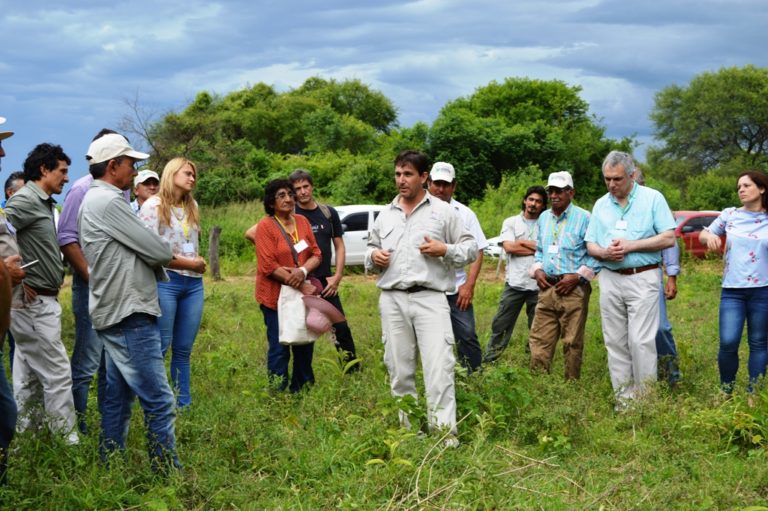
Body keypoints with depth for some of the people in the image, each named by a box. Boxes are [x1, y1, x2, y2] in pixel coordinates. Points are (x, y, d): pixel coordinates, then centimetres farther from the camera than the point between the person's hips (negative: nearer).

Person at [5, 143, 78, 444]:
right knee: (57, 374, -6)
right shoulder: (25, 200, -14)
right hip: (33, 301, -9)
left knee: (29, 376, 14)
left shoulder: (43, 203, 14)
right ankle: (68, 442, -1)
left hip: (40, 301, 10)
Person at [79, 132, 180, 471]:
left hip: (115, 313, 11)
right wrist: (165, 253, 6)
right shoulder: (109, 201, -16)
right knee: (159, 401, -9)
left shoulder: (94, 200, 17)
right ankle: (168, 472, -6)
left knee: (118, 396, 15)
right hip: (129, 315, -11)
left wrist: (154, 254, 0)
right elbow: (159, 251, -15)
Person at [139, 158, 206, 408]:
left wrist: (199, 262, 5)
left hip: (193, 283, 6)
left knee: (183, 349, 8)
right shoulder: (154, 205, -3)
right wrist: (186, 263, -10)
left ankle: (184, 404, 13)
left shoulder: (192, 207, 17)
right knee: (160, 346, -6)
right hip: (165, 280, -6)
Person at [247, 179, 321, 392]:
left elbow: (316, 254, 4)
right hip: (275, 296, -5)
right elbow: (269, 266, -14)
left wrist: (303, 271, -19)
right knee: (279, 349, -3)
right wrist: (304, 287, -16)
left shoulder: (302, 222, 7)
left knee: (305, 346, 10)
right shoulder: (266, 226, -8)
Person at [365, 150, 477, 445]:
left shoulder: (443, 211, 5)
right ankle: (409, 428, 18)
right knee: (399, 370, 8)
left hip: (430, 297, -4)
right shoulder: (385, 215, 16)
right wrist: (373, 258, 2)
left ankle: (444, 432, -11)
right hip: (392, 299, 4)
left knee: (439, 368, -12)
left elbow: (471, 249, 7)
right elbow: (371, 250, 26)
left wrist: (445, 250, -11)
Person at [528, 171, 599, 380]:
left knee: (573, 343, 1)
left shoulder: (583, 218, -4)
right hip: (547, 289, 5)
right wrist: (537, 270, 7)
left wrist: (578, 276, -14)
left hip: (573, 290, -5)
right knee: (539, 340, 1)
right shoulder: (544, 218, 15)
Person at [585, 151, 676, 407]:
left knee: (641, 341, -10)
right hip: (610, 280, 5)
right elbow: (590, 244, 14)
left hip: (643, 278, -5)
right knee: (615, 342, 5)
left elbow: (669, 238, -7)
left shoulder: (653, 198, -1)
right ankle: (623, 401, 11)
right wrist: (604, 253, -10)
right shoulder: (601, 204, 13)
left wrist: (630, 246, -14)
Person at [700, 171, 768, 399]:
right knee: (728, 343, -10)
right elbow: (703, 234, 16)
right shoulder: (729, 215, 5)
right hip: (732, 290, 0)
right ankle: (726, 391, 10)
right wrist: (709, 236, -5)